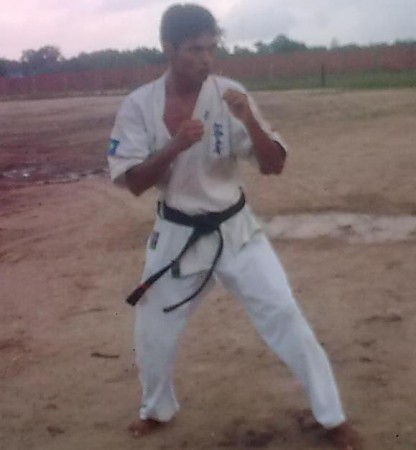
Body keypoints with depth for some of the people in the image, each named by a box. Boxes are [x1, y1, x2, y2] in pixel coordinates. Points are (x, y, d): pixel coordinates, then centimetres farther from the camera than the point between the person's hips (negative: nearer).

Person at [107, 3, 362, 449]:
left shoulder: (229, 95, -10)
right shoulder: (139, 104, -10)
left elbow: (274, 165, -11)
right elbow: (133, 183, -12)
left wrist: (248, 120, -29)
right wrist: (174, 147, -28)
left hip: (234, 229, 0)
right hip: (177, 235, 1)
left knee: (283, 314, -4)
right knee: (152, 329, 10)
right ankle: (157, 410, 40)